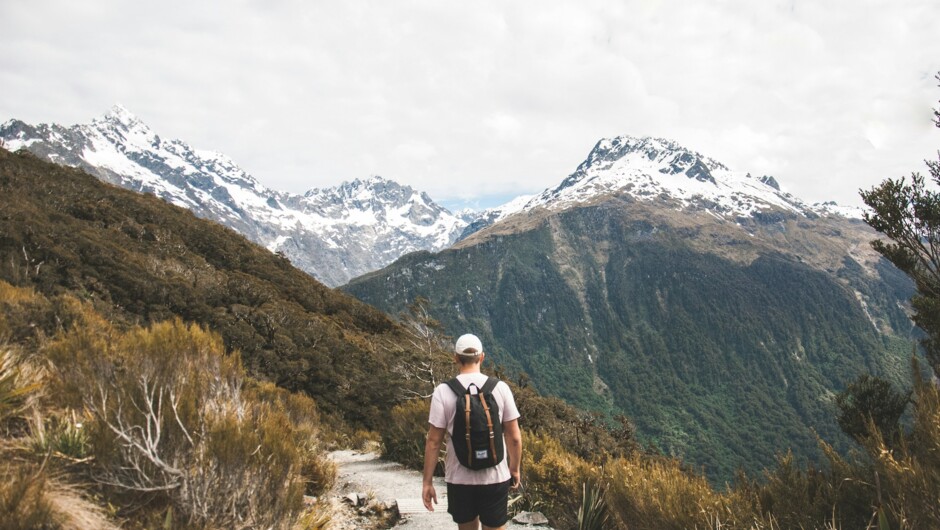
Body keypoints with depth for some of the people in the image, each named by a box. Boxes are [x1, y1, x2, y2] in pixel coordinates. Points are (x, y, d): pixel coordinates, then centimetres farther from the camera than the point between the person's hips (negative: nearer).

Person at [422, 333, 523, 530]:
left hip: (460, 478, 0)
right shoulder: (500, 388, -6)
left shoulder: (443, 391, -9)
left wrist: (427, 482, 1)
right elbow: (514, 437, -2)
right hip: (495, 477, 0)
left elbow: (433, 441, -7)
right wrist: (514, 469, 13)